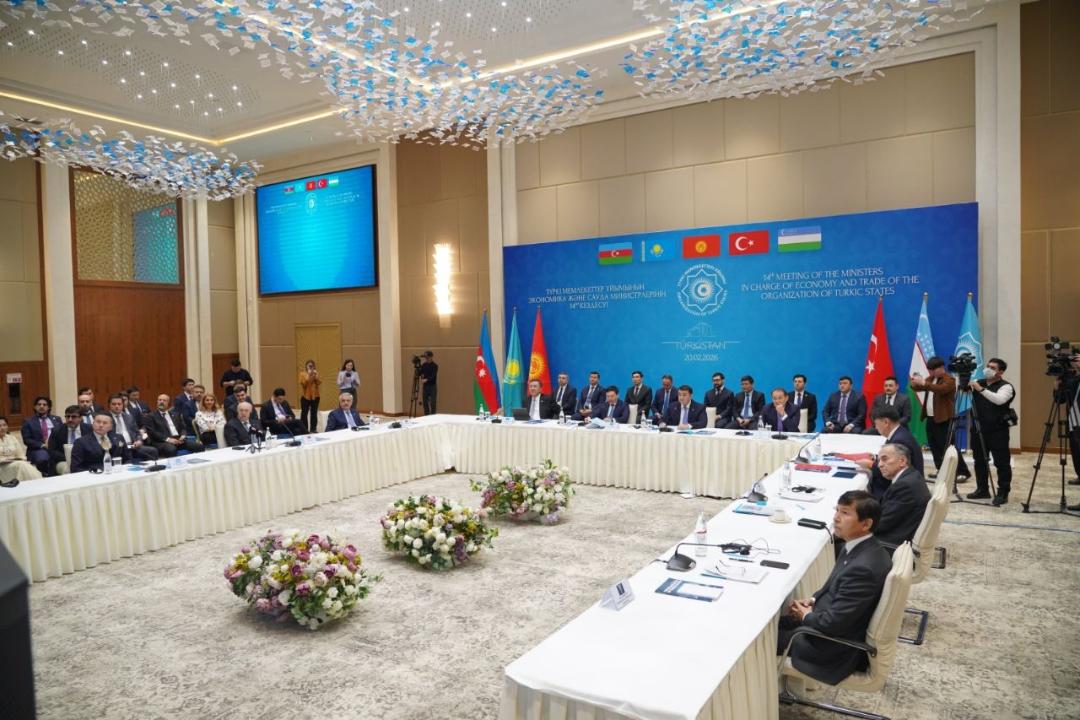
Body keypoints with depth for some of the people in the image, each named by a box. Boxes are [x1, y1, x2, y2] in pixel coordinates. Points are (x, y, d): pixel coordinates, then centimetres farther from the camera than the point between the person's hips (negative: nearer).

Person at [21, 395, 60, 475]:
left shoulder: (57, 419, 20)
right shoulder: (28, 421, 13)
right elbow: (26, 440, 3)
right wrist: (42, 445, -11)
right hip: (38, 449, -2)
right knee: (42, 459, -37)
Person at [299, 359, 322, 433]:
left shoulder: (316, 373, 13)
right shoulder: (302, 373, 2)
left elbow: (319, 382, 0)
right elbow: (303, 383, -12)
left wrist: (316, 375, -12)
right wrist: (308, 375, -17)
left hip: (315, 395, 3)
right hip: (305, 396, -3)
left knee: (314, 413, 3)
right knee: (304, 413, -4)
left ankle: (313, 429, 7)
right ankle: (304, 430, 1)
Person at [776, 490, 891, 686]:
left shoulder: (863, 568, -33)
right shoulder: (862, 547, -4)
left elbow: (833, 622, -29)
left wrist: (806, 616, -10)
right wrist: (814, 600, 1)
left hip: (841, 649, -9)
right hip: (840, 626, 9)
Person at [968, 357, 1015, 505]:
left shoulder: (1005, 386, -7)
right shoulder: (978, 382, 10)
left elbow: (999, 400, -27)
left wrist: (981, 389, -32)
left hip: (998, 431, -6)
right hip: (978, 429, 6)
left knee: (1001, 463, -2)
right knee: (979, 460, 13)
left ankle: (1003, 493, 4)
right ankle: (982, 489, 24)